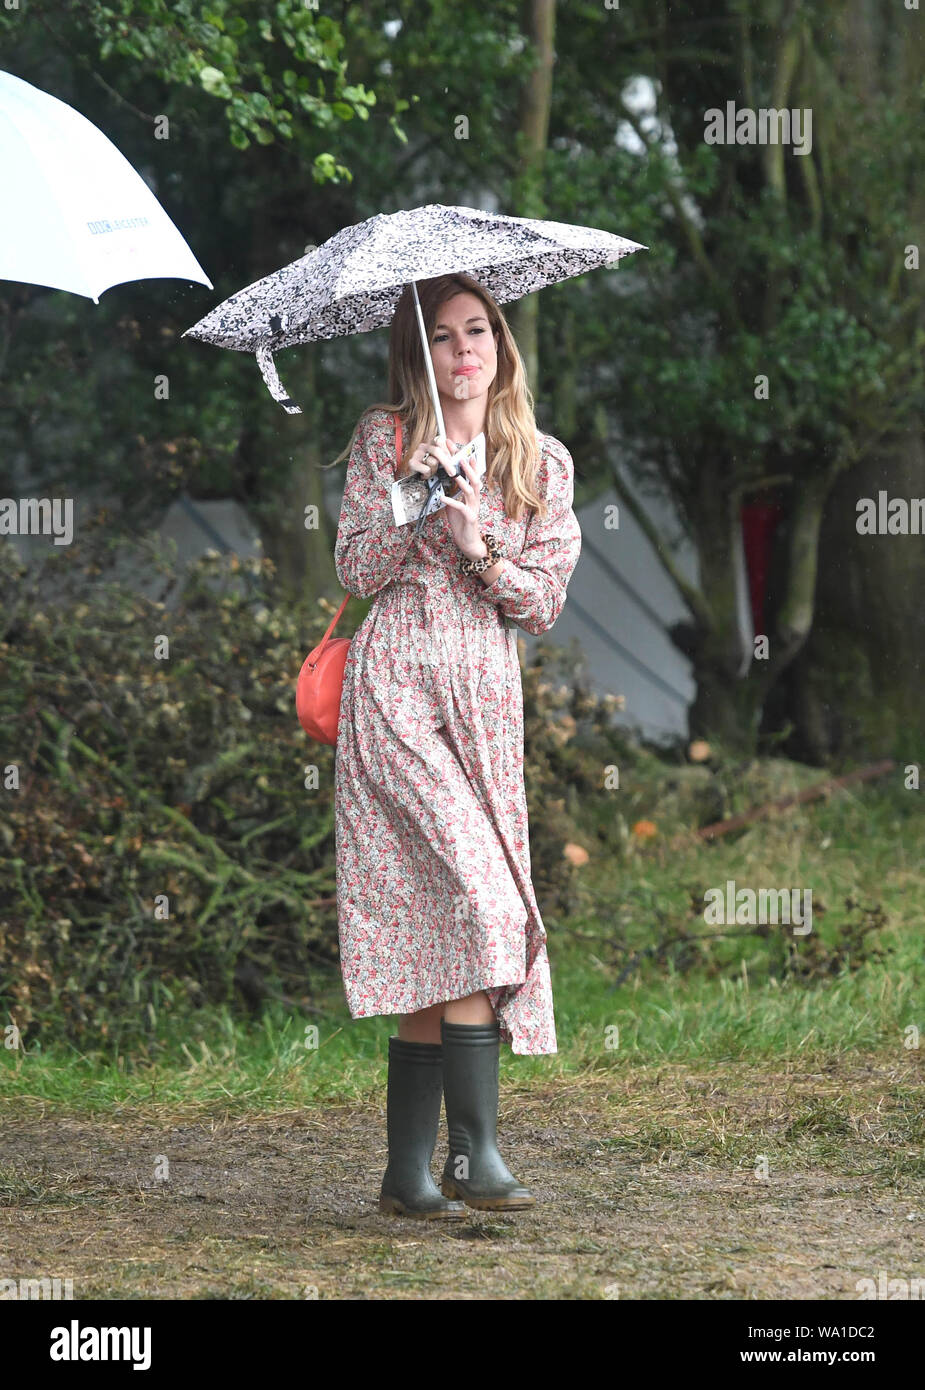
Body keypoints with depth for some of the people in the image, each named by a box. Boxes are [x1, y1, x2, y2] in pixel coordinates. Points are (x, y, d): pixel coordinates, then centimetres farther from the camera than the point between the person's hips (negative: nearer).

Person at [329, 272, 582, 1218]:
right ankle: (474, 1149, -19)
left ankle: (409, 1175, 2)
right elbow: (357, 573, -1)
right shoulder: (382, 441, 6)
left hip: (487, 694, 3)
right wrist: (413, 497, -14)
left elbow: (544, 601, 6)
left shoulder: (543, 464, 12)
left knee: (432, 937, -1)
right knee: (472, 896, -19)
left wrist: (482, 549, -11)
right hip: (396, 686, -3)